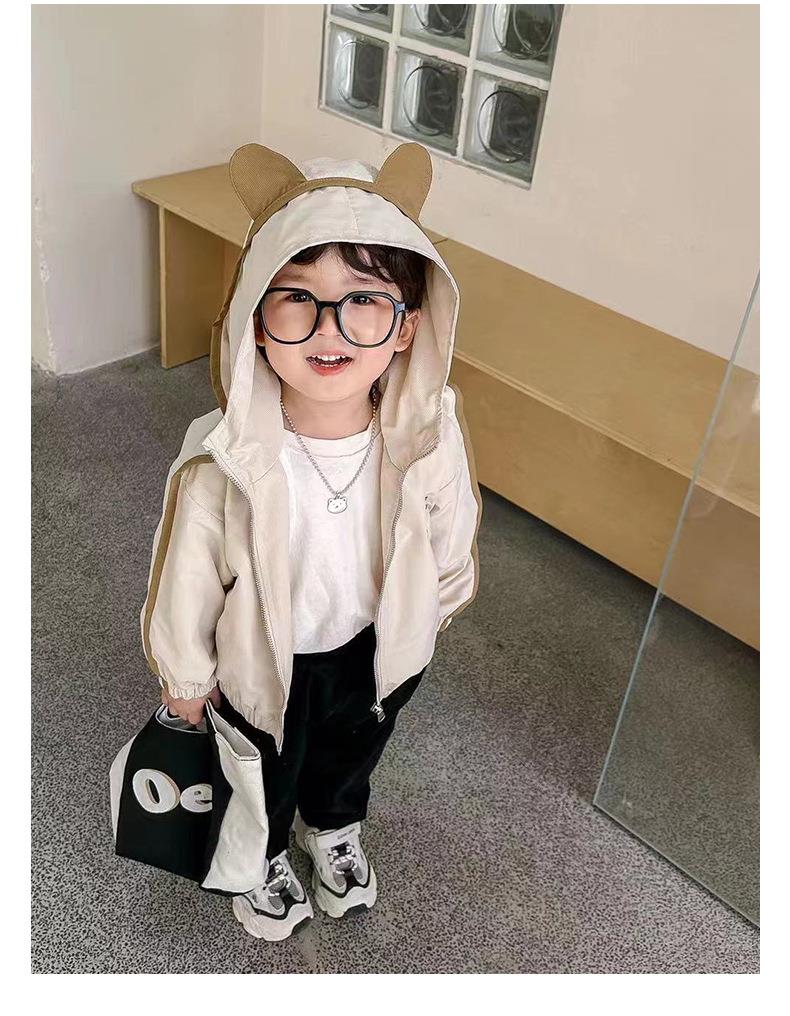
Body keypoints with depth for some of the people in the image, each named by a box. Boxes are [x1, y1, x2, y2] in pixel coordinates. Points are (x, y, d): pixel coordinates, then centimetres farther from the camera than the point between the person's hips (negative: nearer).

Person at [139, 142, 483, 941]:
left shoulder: (428, 435, -29)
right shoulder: (224, 465, -37)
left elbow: (451, 535, -7)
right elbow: (185, 581, -20)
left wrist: (432, 608, 9)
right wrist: (185, 677, -4)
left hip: (377, 645, 3)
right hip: (265, 661, -2)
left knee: (352, 752, 34)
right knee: (265, 776, 29)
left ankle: (334, 827, 69)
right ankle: (262, 859, 64)